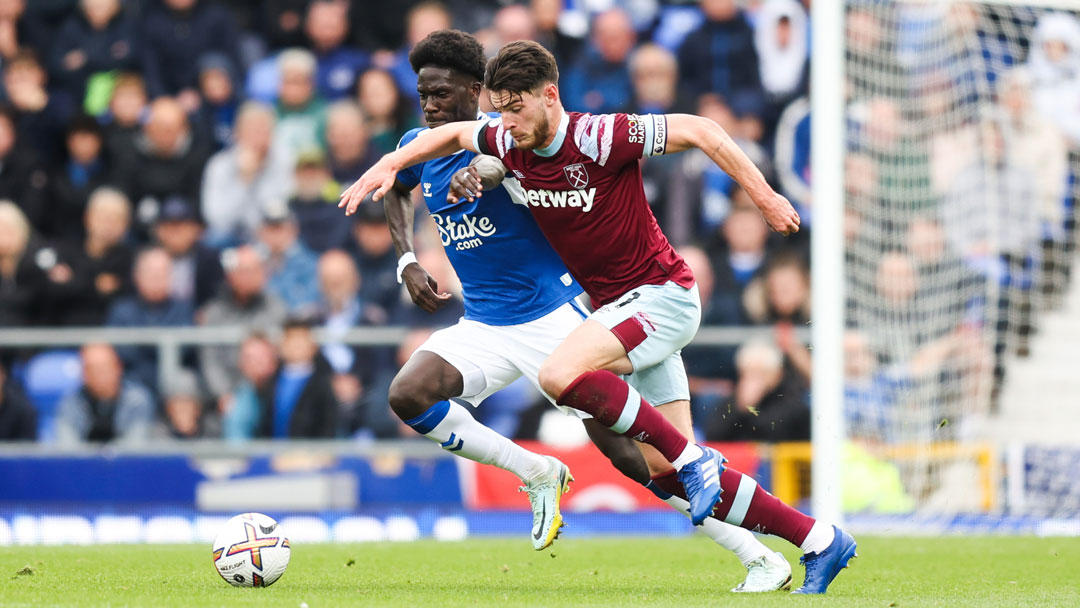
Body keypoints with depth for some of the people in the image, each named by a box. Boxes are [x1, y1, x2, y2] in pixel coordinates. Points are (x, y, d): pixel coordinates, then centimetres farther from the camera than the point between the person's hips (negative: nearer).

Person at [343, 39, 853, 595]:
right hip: (617, 308, 8)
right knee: (668, 476, 2)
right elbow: (454, 134, 21)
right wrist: (387, 166, 11)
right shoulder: (511, 144, 1)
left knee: (560, 374, -29)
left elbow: (697, 130, -15)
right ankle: (819, 541, 10)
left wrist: (763, 197, -14)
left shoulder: (600, 137, -20)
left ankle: (693, 459, -16)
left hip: (661, 294, -8)